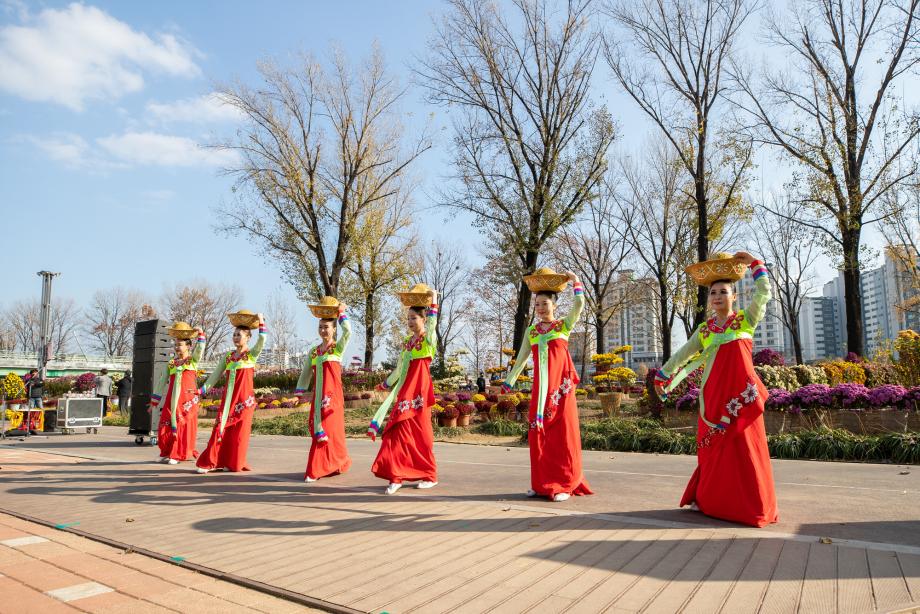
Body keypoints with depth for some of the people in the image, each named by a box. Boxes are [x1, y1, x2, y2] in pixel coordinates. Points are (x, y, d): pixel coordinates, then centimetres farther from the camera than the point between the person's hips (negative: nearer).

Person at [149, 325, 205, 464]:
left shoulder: (193, 360, 4)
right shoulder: (171, 363, 13)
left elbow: (200, 350, -18)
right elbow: (162, 382, 16)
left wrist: (200, 335, -27)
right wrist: (154, 401, 16)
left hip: (187, 399, -4)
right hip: (172, 399, 4)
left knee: (183, 425, -3)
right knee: (166, 425, 3)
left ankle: (178, 455, 7)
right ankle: (167, 453, 20)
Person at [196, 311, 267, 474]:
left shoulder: (252, 354, -1)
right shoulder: (227, 356, 11)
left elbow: (262, 341, -20)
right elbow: (216, 375, 11)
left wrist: (261, 322, -26)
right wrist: (202, 389, 4)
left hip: (244, 398, -4)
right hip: (228, 398, 4)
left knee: (239, 430, 1)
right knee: (221, 428, 1)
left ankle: (234, 463, 11)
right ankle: (209, 462, 8)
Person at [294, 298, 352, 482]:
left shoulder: (338, 348, -1)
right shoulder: (313, 352, 13)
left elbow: (347, 331, -20)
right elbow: (305, 374, 15)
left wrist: (341, 313, -12)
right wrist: (298, 393, 7)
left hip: (332, 394, -5)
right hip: (318, 395, 5)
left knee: (328, 429, -4)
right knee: (319, 430, 6)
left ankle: (315, 470, 4)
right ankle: (340, 463, 21)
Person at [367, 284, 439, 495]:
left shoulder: (429, 340, -6)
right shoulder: (407, 341, 13)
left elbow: (432, 327, -32)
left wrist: (433, 303, -37)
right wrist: (386, 383, 28)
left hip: (419, 391, -6)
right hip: (404, 392, 6)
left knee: (420, 433, 2)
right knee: (399, 430, -1)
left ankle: (430, 475, 17)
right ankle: (396, 476, 3)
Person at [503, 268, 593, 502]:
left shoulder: (564, 325, 3)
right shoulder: (531, 331, 13)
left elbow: (579, 305, -14)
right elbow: (520, 359, 15)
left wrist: (575, 282, -4)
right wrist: (508, 382, 12)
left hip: (561, 388, -3)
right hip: (540, 390, 4)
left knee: (562, 435, -3)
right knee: (538, 435, 4)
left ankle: (565, 485, 6)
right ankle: (541, 484, 15)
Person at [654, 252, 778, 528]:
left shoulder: (746, 320, 6)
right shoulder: (704, 329, 11)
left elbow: (763, 293, -5)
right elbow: (682, 355, 15)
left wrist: (754, 264, -2)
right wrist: (662, 375, 14)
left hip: (740, 392, -2)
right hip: (714, 394, 2)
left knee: (744, 446, 0)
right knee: (714, 447, 6)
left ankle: (750, 504, 11)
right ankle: (709, 499, 18)